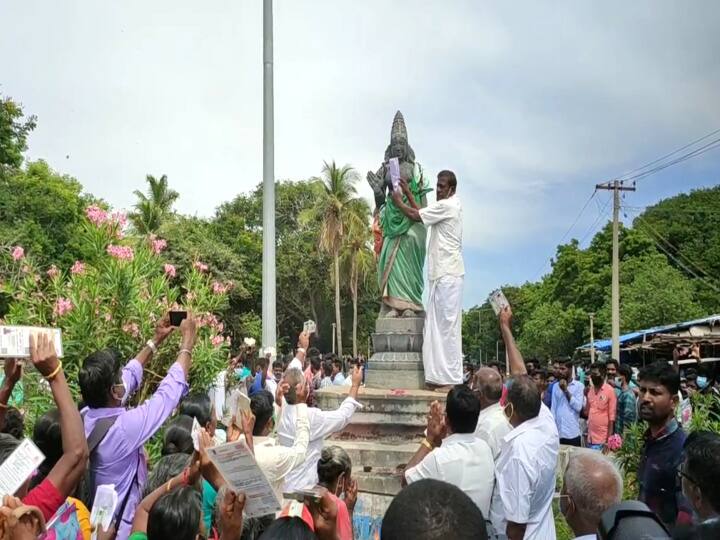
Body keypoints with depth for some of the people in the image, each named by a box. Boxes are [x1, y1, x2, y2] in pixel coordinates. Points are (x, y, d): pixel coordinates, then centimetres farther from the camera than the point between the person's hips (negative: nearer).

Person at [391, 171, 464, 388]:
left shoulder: (447, 206, -10)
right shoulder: (446, 206, 20)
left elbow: (415, 215, -9)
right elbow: (421, 213, 21)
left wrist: (398, 201, 7)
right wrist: (408, 193, 20)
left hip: (448, 274, -10)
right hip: (441, 273, 10)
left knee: (447, 325, -10)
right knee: (437, 325, 8)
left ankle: (451, 378, -9)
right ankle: (440, 376, 9)